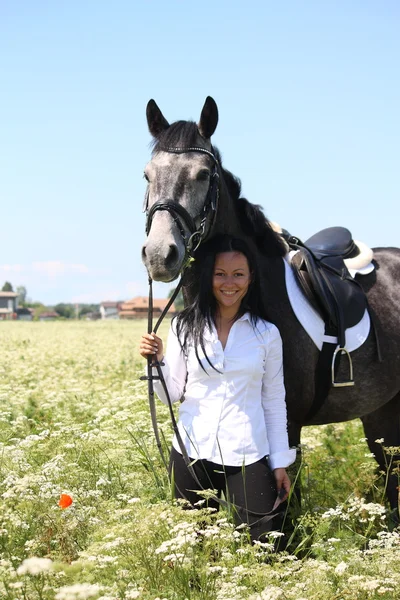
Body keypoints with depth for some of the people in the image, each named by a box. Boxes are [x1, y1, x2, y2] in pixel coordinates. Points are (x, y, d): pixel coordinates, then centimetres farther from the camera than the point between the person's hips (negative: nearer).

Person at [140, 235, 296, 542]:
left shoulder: (266, 333, 1)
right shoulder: (185, 327, 2)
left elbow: (274, 401, 6)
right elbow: (172, 394, 4)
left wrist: (280, 462, 4)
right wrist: (158, 361, -14)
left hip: (247, 457, -1)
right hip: (192, 453, 1)